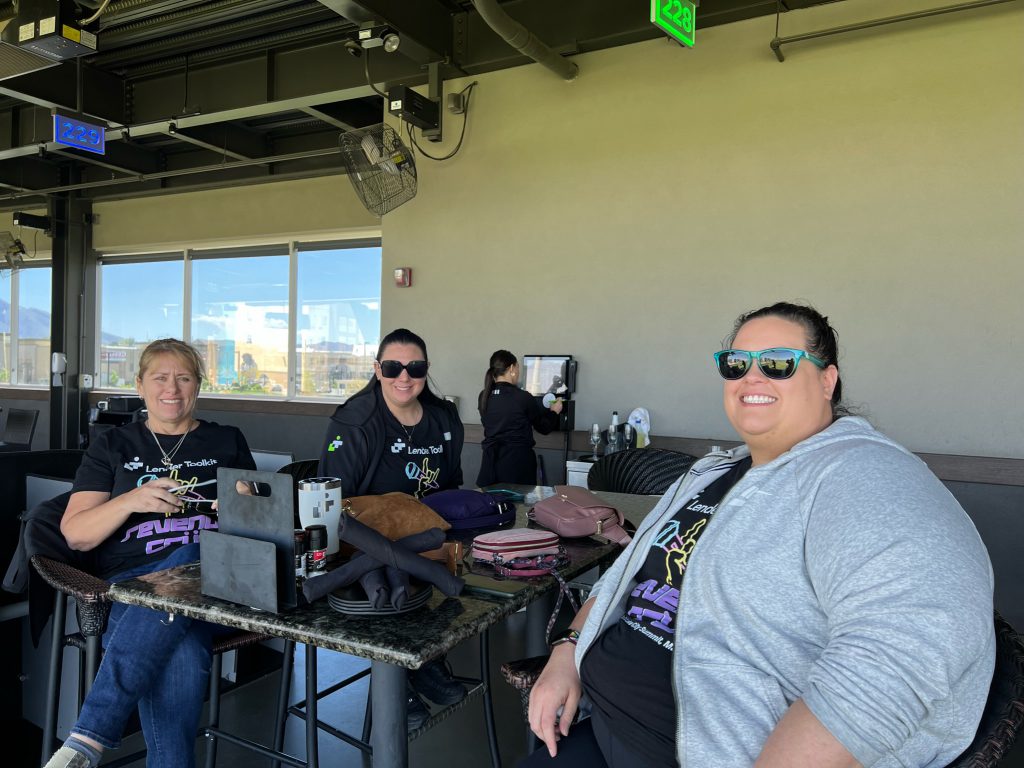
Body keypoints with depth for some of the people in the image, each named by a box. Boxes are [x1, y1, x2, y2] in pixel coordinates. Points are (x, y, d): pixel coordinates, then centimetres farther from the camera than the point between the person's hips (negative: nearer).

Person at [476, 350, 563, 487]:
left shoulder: (483, 397, 1)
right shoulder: (523, 397, -13)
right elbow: (544, 428, 1)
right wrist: (554, 411, 21)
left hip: (491, 460, 5)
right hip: (517, 462, -4)